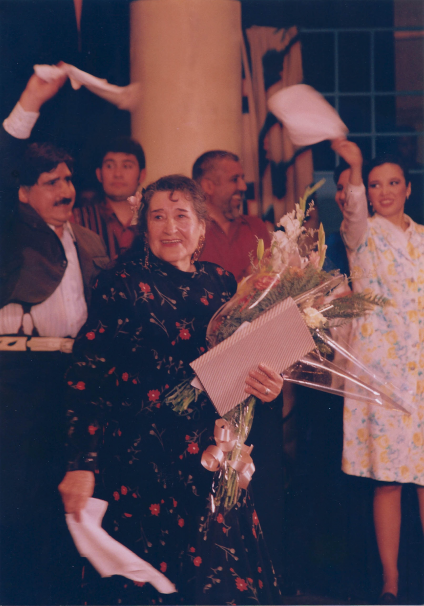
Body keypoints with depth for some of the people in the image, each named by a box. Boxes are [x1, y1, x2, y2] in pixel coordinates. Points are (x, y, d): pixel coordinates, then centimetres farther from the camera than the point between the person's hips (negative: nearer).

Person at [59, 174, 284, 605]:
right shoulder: (125, 283, -5)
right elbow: (87, 375, -11)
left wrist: (267, 386, -4)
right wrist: (82, 464, -19)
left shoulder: (220, 284, 10)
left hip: (212, 462, 5)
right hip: (140, 459, -4)